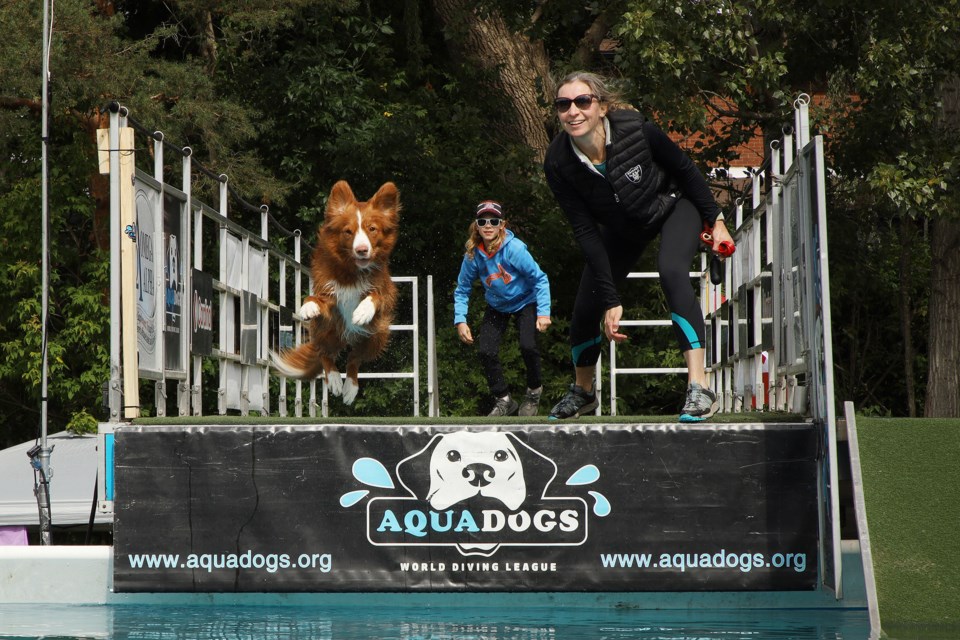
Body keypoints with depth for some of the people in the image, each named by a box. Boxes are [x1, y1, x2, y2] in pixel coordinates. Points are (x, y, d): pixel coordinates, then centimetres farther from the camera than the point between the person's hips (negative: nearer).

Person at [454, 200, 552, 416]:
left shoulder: (514, 248, -27)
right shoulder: (473, 255, -16)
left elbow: (540, 279, -21)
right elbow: (462, 289, -2)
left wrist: (543, 312, -28)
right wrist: (460, 320, -12)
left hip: (524, 302, -4)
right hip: (497, 307, 4)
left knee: (528, 346, -22)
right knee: (486, 351, -10)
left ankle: (534, 391, 7)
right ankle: (504, 400, 9)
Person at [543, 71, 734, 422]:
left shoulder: (636, 129, -35)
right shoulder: (558, 163, -27)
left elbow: (684, 170, -15)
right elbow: (586, 233, -23)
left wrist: (715, 220, -7)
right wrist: (610, 300, -25)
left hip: (674, 205, -3)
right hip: (623, 226, 3)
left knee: (671, 271, -32)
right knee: (585, 308, 0)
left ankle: (699, 389, -34)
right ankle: (582, 392, 31)